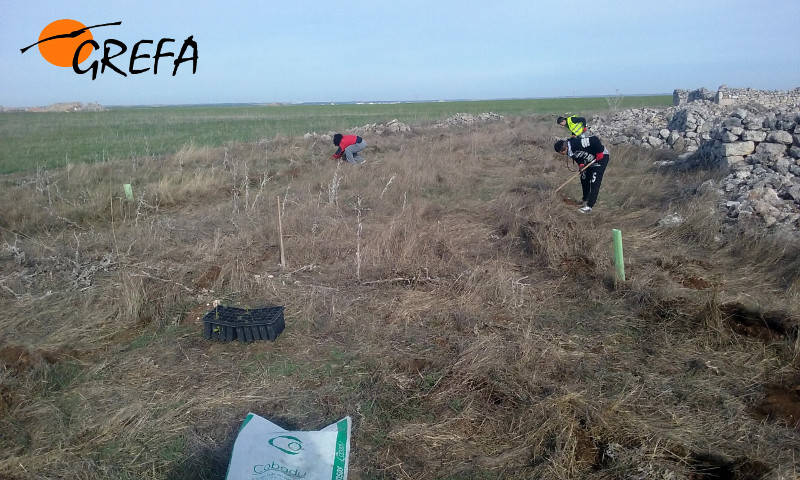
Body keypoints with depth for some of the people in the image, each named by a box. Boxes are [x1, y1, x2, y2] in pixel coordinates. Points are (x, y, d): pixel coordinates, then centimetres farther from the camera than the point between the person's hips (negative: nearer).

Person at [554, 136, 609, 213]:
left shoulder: (578, 143, -36)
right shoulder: (570, 151, -7)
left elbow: (595, 140, -37)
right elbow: (578, 157, 5)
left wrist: (599, 153, -28)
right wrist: (581, 165, -16)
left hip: (601, 157, -9)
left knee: (595, 182, -9)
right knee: (584, 179, 14)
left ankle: (590, 206, -4)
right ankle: (585, 199, 34)